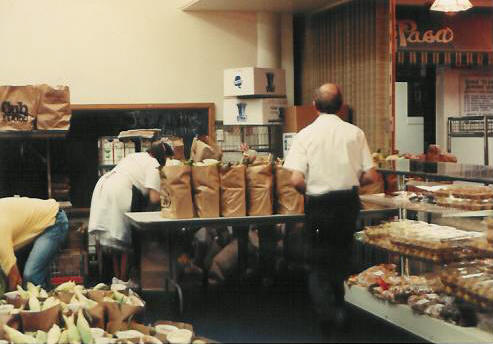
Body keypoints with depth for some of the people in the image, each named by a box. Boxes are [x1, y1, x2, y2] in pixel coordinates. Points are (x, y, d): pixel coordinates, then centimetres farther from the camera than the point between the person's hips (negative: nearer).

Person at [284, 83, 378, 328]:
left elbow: (296, 180, -16)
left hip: (318, 204, -2)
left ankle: (322, 299, -12)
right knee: (342, 254, 21)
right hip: (349, 202, 2)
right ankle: (339, 306, 28)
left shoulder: (305, 135, -9)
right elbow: (370, 176, -4)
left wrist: (309, 191, 4)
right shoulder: (355, 133, -4)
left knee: (319, 256, 12)